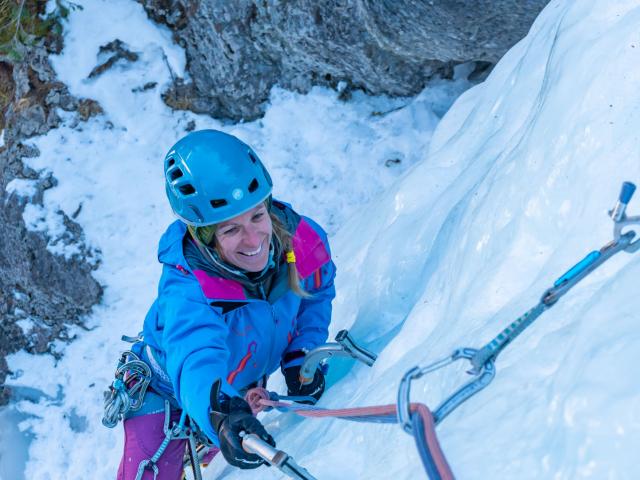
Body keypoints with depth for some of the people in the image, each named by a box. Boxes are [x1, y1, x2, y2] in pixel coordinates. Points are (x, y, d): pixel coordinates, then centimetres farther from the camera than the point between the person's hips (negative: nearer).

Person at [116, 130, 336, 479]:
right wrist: (219, 412, -80)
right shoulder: (186, 292, -42)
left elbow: (316, 294, -6)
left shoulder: (302, 239, -29)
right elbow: (196, 361, -59)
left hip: (245, 390, 5)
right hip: (169, 394, -4)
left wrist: (301, 355, -18)